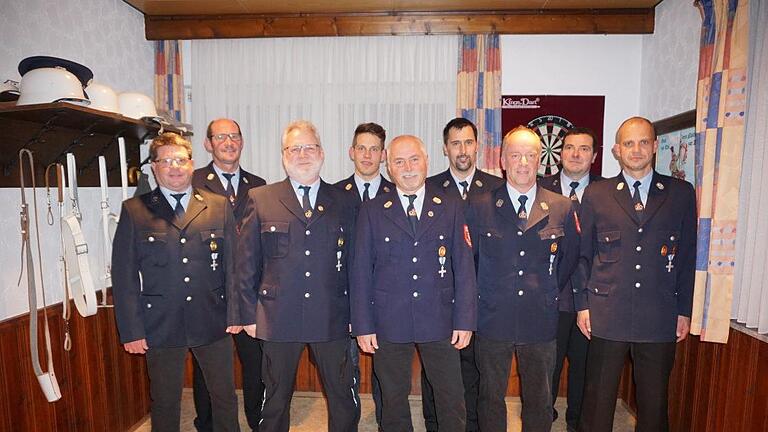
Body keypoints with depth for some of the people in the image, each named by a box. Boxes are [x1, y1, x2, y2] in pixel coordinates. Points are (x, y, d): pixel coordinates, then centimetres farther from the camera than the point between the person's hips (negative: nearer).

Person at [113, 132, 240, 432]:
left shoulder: (219, 207, 3)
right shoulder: (134, 211, 1)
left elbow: (232, 264, 3)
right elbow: (123, 275, -1)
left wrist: (234, 314, -2)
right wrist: (131, 330, -5)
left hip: (213, 323, 1)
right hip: (161, 326, 0)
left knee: (225, 398, 14)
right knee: (164, 403, 17)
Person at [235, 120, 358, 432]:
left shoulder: (342, 203, 5)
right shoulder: (260, 199, 2)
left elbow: (352, 263, 6)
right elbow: (246, 263, 3)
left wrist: (355, 315, 3)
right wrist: (249, 314, -1)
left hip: (332, 319, 1)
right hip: (278, 318, 0)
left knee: (342, 398, 13)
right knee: (275, 400, 16)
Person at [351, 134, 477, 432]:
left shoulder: (451, 208, 2)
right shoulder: (372, 211, 1)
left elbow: (464, 268, 1)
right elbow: (361, 271, 0)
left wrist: (465, 321, -3)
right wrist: (363, 325, -3)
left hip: (440, 321, 1)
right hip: (389, 323, 0)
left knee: (452, 400, 12)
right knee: (393, 401, 15)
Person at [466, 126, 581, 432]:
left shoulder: (562, 208, 0)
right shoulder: (480, 206, -4)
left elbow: (570, 257, 12)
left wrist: (548, 293, 11)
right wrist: (482, 295, 4)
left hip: (541, 323, 1)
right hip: (492, 321, -1)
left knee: (540, 402, 18)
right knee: (491, 398, 16)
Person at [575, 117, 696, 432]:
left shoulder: (681, 193, 6)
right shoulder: (596, 194, 3)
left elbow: (688, 255, 7)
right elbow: (583, 254, 4)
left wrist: (684, 311, 5)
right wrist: (583, 305, 1)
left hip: (660, 318, 1)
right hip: (607, 315, -1)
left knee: (654, 403, 15)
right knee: (598, 399, 10)